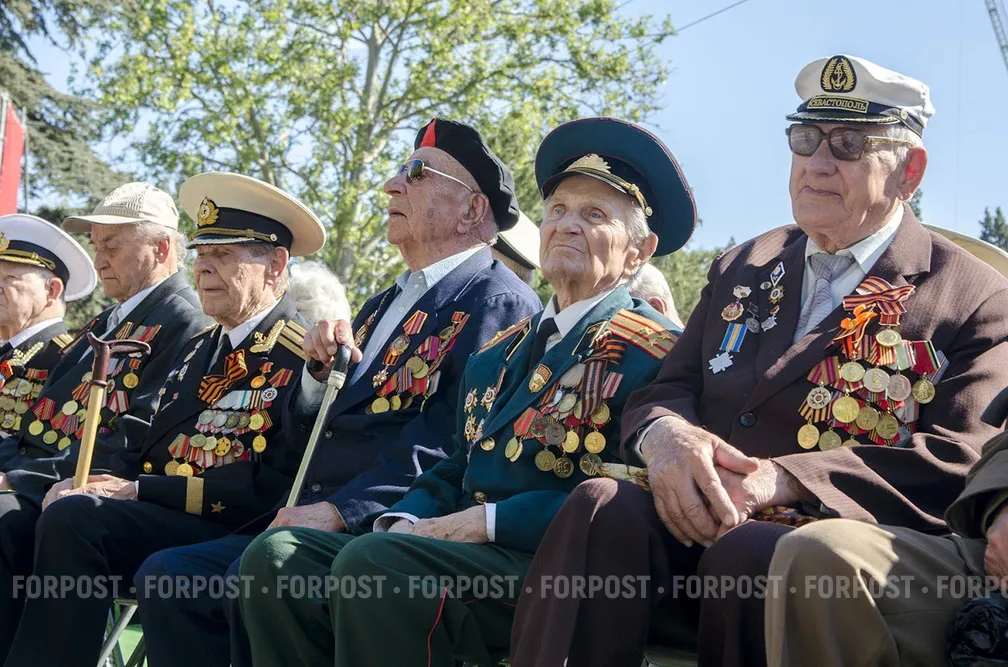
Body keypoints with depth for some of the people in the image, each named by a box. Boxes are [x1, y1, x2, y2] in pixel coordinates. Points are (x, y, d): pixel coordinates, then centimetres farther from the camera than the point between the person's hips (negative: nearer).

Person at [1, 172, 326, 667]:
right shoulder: (196, 349, 21)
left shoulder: (300, 353, -6)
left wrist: (138, 491, -15)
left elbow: (274, 483, -16)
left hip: (230, 532, -8)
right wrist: (88, 487, -2)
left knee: (72, 519, -27)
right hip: (154, 517, 8)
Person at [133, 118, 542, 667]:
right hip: (313, 523, 8)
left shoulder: (499, 303, -4)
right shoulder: (384, 305, 24)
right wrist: (322, 370, 4)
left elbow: (449, 441, -17)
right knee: (166, 575, -9)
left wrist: (341, 510, -23)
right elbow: (307, 432, 24)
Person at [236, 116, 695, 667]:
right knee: (276, 554, -10)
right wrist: (405, 522, 1)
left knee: (371, 561, -32)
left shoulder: (649, 350, -2)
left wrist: (484, 521, -16)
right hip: (464, 550, 8)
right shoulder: (500, 352, 23)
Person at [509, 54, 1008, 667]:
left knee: (745, 552, -37)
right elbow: (667, 390, 17)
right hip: (701, 524, 4)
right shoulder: (743, 270, 22)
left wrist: (784, 479, -21)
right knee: (602, 509, -29)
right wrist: (663, 435, -11)